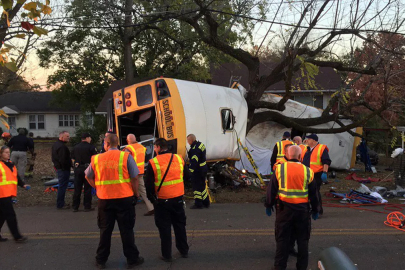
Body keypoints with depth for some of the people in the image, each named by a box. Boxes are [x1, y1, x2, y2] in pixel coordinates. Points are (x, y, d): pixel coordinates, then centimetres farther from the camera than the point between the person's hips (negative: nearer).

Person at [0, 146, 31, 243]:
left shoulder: (10, 164, 17)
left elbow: (16, 176, 20)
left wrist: (23, 184, 8)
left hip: (9, 194, 8)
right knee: (11, 215, -6)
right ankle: (17, 236, 0)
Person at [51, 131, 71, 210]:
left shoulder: (55, 144, 15)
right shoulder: (62, 146, -21)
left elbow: (54, 158, 21)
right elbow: (63, 160, -26)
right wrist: (66, 168, -18)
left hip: (58, 167, 11)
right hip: (63, 169, -11)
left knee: (61, 186, 18)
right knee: (62, 186, -4)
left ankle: (60, 203, 26)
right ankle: (60, 205, 2)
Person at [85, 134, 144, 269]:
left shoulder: (97, 158, 2)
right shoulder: (126, 156, -6)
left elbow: (88, 177, 12)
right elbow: (134, 178, -8)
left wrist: (98, 188, 14)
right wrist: (135, 194, 3)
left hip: (104, 199, 2)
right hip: (124, 198, -2)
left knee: (105, 230, 16)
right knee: (126, 230, 9)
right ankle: (132, 259, 19)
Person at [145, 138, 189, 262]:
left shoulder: (153, 163, -12)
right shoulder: (179, 158, -2)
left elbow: (148, 184, -9)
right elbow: (186, 175, 9)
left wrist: (151, 197, 4)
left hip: (162, 200, -3)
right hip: (178, 198, 3)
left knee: (164, 227, 10)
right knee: (180, 225, 18)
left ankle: (167, 255, 18)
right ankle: (184, 250, 30)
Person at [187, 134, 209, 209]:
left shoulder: (195, 148, -23)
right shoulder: (200, 144, 9)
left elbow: (194, 161, -27)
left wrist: (190, 170, -25)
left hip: (198, 170, -10)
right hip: (204, 168, 10)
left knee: (196, 186, -1)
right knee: (202, 185, 19)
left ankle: (198, 204, 6)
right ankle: (206, 202, 29)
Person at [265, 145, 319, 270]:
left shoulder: (279, 169, -4)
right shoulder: (308, 171, -1)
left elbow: (271, 190, -1)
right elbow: (313, 194, 5)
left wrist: (268, 205, 11)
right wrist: (315, 210, 17)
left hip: (284, 208, 0)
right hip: (302, 209, 1)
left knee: (282, 239, 9)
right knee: (302, 239, 15)